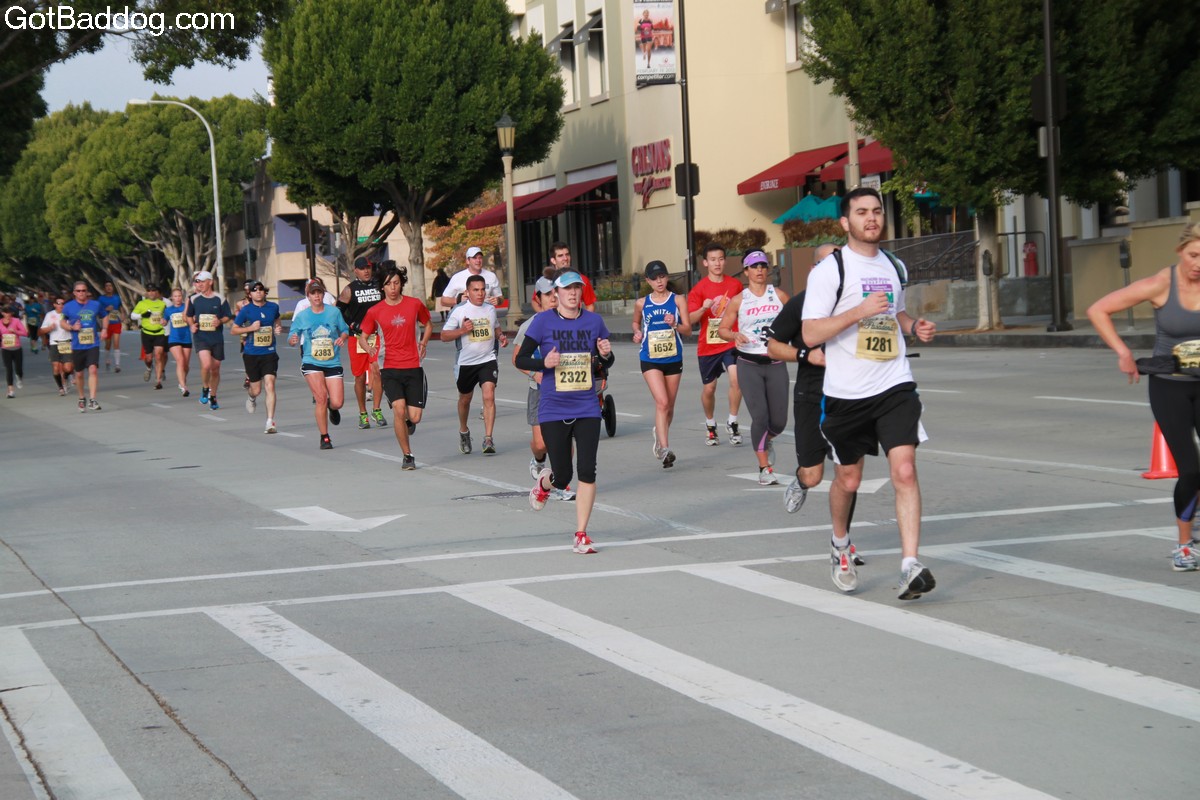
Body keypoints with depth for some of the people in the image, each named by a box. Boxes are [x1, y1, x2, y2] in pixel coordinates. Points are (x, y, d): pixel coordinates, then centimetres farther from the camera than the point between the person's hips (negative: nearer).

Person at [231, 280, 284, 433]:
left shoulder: (273, 307, 4)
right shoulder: (246, 310, -4)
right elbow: (233, 330, 0)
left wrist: (279, 328, 4)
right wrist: (250, 328, -14)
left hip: (269, 353, 1)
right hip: (251, 355, -1)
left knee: (269, 386, -14)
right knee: (256, 390, 7)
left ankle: (270, 422, -13)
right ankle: (251, 396, 47)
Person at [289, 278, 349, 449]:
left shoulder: (334, 312, 1)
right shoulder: (301, 316, 1)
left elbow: (345, 330, 12)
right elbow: (291, 339, 5)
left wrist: (342, 338, -11)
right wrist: (293, 340, -18)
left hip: (333, 363, 1)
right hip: (311, 363, -1)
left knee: (337, 403, -7)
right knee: (321, 398, -16)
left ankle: (332, 408, 34)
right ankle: (324, 438, -2)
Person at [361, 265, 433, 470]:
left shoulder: (415, 304, 3)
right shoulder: (375, 311, 1)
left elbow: (428, 325, 21)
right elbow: (363, 337, 11)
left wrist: (424, 343, 5)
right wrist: (370, 349, -11)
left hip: (413, 367, 1)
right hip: (390, 368, -1)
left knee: (414, 417, -5)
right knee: (399, 409, -19)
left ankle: (408, 421, 35)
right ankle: (407, 456, -4)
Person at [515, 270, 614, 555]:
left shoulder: (593, 321, 4)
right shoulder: (543, 321, -5)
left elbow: (606, 362, 15)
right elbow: (520, 360, -1)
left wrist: (606, 354, -8)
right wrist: (544, 363, -20)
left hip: (587, 409, 2)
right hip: (553, 410, -2)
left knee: (587, 471, -9)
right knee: (562, 478, 1)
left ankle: (581, 535, 1)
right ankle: (544, 482, 40)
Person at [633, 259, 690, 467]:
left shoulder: (678, 300, 0)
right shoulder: (642, 303, 4)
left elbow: (688, 329, -4)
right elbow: (636, 322, 23)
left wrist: (675, 325, -24)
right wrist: (637, 332, 1)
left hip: (673, 358, 2)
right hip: (650, 359, -2)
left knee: (669, 405, 12)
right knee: (662, 402, -17)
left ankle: (659, 432, 41)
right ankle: (664, 449, -20)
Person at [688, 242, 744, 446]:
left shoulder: (735, 285, 2)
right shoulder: (699, 289, -4)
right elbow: (690, 320, -8)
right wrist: (703, 308, -26)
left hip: (731, 343, 0)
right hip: (708, 345, 0)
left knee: (736, 378, -21)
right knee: (708, 389, 7)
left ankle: (732, 423, -7)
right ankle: (710, 426, 31)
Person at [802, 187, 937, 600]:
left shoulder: (894, 267, 12)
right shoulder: (829, 270, -7)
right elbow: (810, 333, -14)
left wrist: (914, 327, 8)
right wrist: (860, 311, -23)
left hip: (895, 386, 3)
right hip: (845, 393, -3)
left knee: (905, 471, -14)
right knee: (848, 479, 12)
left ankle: (910, 565, -18)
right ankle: (840, 546, 41)